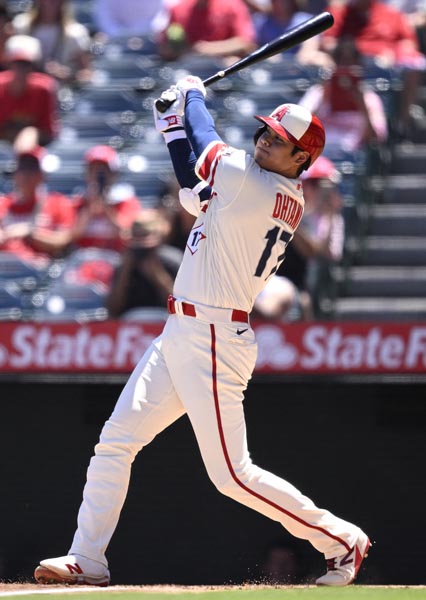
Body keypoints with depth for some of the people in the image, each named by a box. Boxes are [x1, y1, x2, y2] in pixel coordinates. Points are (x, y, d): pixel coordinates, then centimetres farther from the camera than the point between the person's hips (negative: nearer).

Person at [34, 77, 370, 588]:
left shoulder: (251, 184, -17)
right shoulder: (283, 200, 10)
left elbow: (208, 144, -2)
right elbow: (196, 191, 20)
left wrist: (192, 94, 17)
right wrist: (174, 123, 17)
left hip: (213, 341, -10)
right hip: (181, 335, 10)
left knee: (232, 475, -7)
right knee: (116, 440, 8)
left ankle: (340, 540, 5)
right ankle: (87, 560, 11)